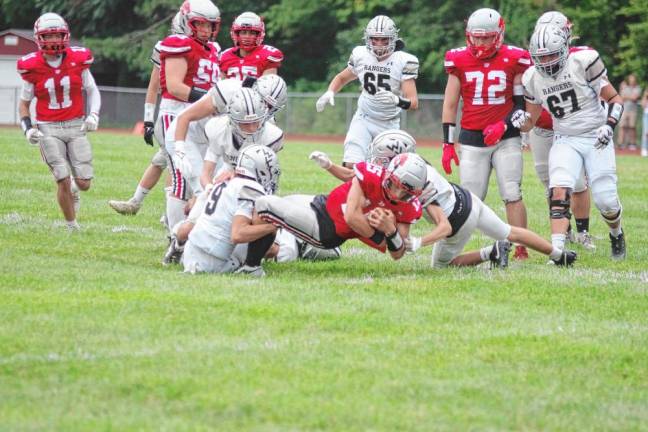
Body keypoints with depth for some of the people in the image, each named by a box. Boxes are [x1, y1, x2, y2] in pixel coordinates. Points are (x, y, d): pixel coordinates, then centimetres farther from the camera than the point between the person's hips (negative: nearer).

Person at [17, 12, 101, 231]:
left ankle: (73, 189, 36)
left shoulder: (78, 60, -4)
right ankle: (72, 227, 9)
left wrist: (93, 115, -7)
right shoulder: (33, 67, -6)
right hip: (48, 128, -1)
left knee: (84, 183, -2)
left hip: (75, 125, 2)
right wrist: (27, 128, -8)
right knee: (63, 181, -10)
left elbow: (92, 91, 10)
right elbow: (24, 102, 7)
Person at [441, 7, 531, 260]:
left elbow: (522, 104, 3)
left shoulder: (514, 60, -3)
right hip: (472, 139, 1)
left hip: (505, 137, -1)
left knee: (512, 194, -7)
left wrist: (503, 125, -14)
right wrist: (447, 144, 5)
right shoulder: (459, 61, 1)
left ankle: (521, 248, -3)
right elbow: (450, 105, 7)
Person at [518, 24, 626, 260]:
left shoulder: (583, 63, -13)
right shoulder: (533, 78, 0)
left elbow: (615, 99, -4)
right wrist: (520, 120, -13)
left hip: (596, 139, -2)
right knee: (559, 191, -22)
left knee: (605, 200, -4)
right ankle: (558, 249, -29)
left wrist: (609, 126, -20)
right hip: (565, 141, 3)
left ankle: (616, 234, 30)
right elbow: (531, 120, 10)